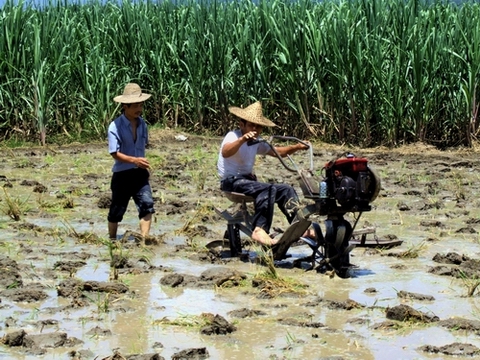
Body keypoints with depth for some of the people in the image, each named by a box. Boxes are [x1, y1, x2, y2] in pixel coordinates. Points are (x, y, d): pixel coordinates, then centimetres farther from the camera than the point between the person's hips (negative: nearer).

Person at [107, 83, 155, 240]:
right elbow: (115, 153, -17)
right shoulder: (115, 126, -14)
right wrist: (134, 160, -28)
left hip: (140, 173, 4)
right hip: (122, 174, -4)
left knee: (147, 205, -15)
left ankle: (144, 239, -17)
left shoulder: (142, 124, 5)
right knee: (116, 211, 9)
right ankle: (112, 240, 28)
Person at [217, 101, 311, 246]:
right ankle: (259, 231, -40)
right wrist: (242, 139, -50)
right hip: (231, 181, -9)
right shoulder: (233, 136, -10)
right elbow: (225, 152, -32)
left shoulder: (256, 142, 16)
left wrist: (296, 147, 2)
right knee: (268, 190, -31)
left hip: (247, 179, 9)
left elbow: (277, 152, 21)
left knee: (286, 190, -2)